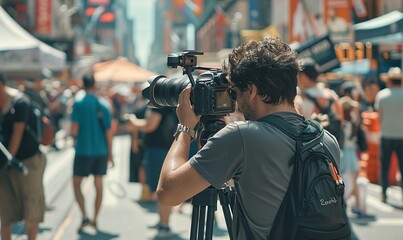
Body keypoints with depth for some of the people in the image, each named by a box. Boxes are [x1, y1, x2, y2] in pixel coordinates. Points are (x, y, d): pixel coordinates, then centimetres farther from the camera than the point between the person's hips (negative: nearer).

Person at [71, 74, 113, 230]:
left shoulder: (78, 103, -8)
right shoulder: (104, 105, 1)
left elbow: (74, 130, -13)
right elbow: (108, 132, 1)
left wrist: (75, 136, 11)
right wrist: (110, 154, 10)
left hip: (83, 151, -3)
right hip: (101, 151, 3)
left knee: (76, 183, 10)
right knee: (98, 186, 12)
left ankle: (84, 216, -6)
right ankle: (95, 219, 15)